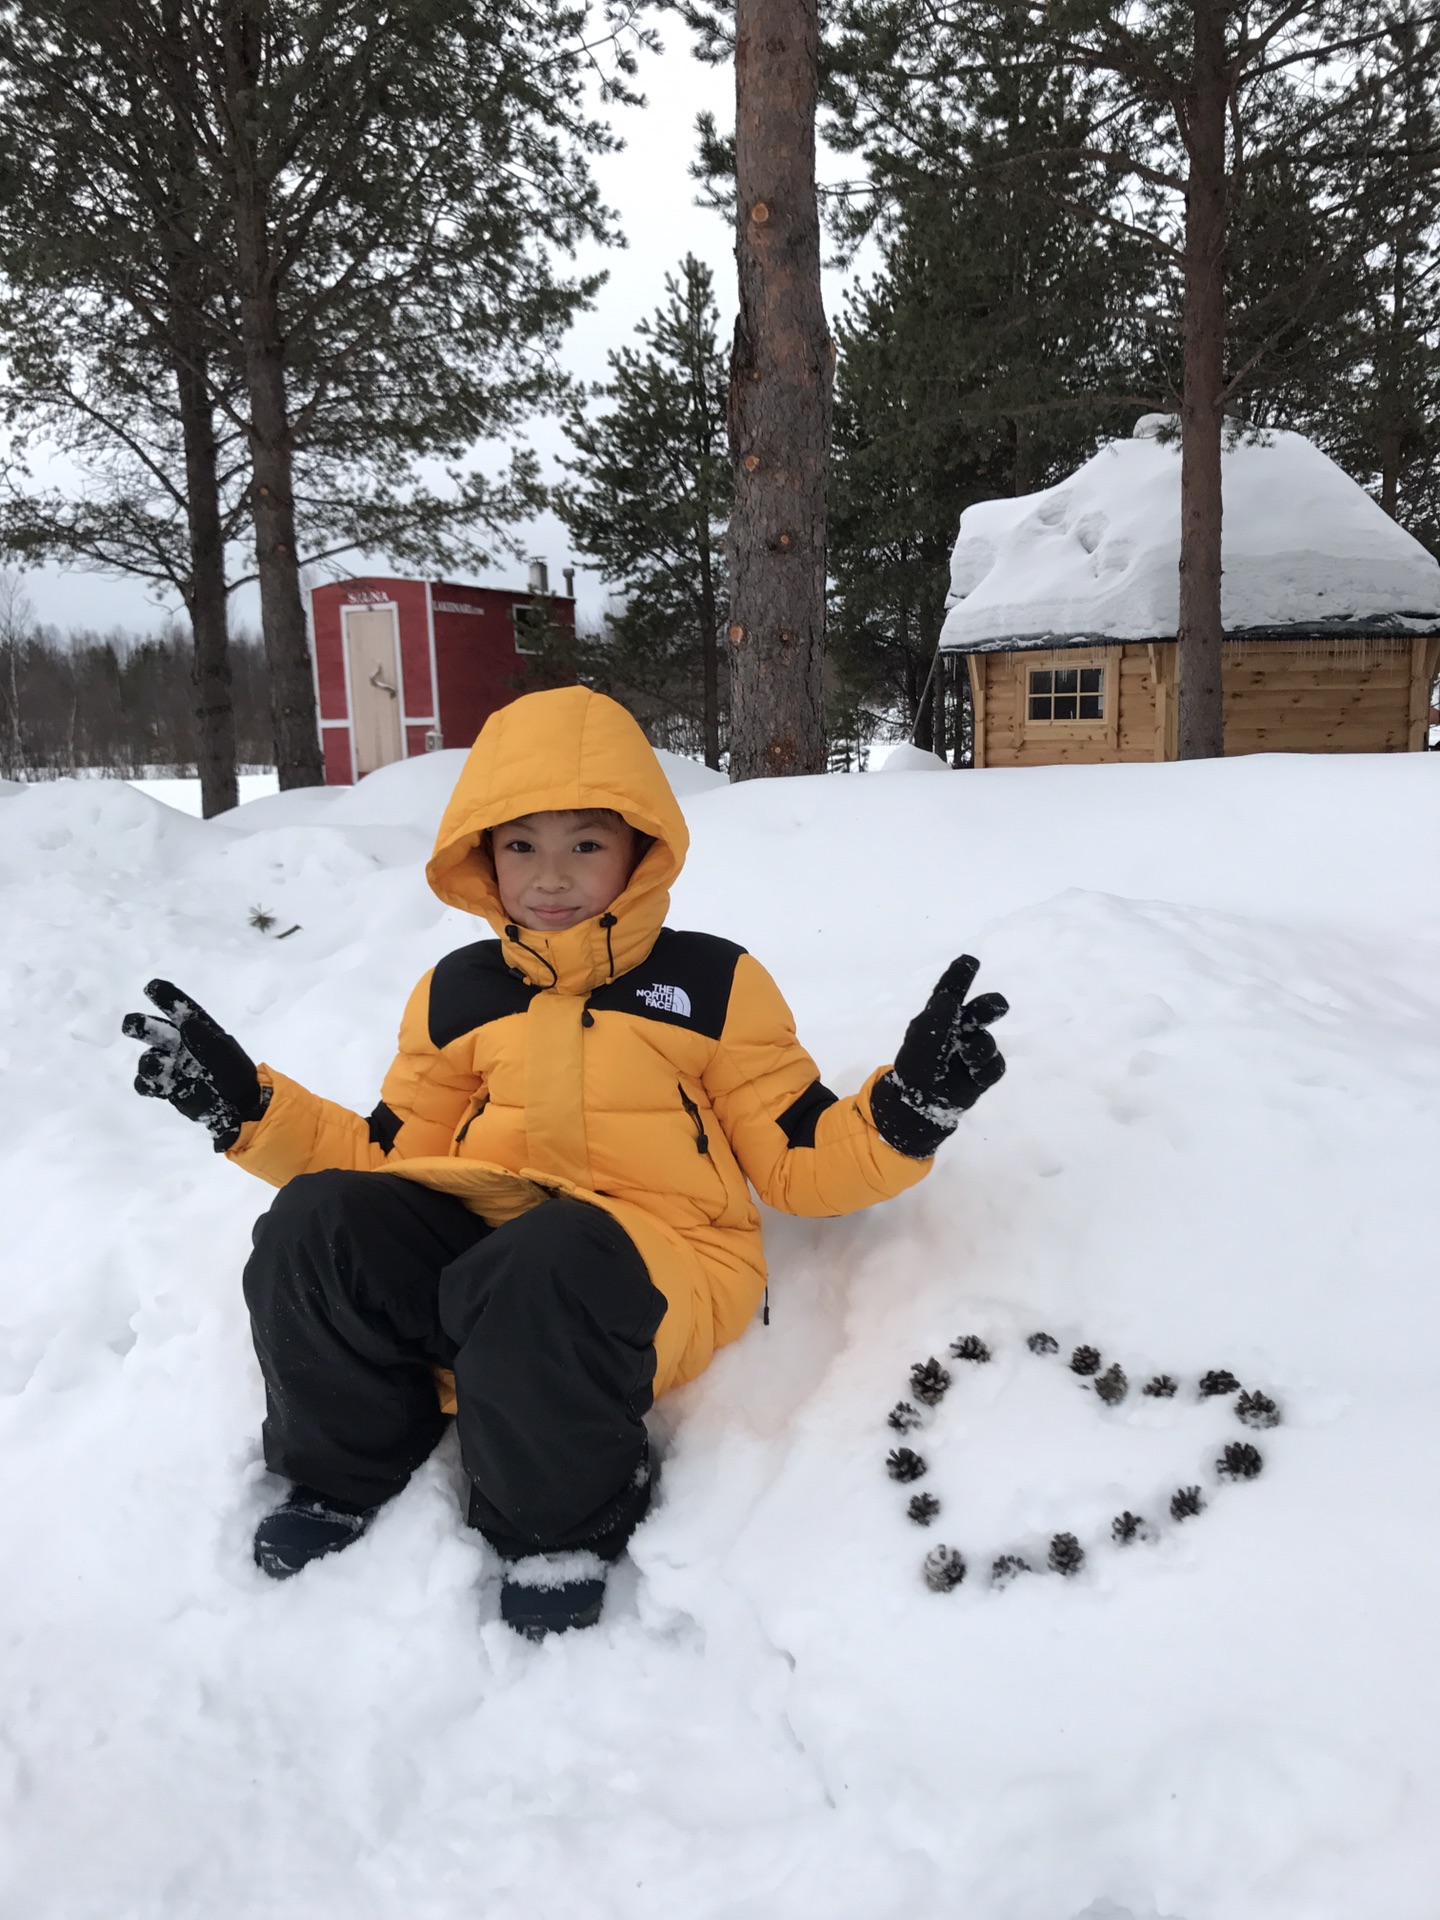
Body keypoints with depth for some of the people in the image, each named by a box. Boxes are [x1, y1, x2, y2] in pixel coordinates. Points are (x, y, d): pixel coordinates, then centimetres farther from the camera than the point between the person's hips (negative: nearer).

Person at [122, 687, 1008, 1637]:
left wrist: (906, 1113, -11)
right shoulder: (459, 993, 19)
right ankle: (346, 1473, 1)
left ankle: (567, 1522, -9)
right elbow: (389, 1155, 23)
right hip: (468, 1229, 4)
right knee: (319, 1222, -25)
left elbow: (800, 1161, 8)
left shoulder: (712, 983, 10)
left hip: (657, 1257, -3)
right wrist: (246, 1104, 12)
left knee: (543, 1269, -39)